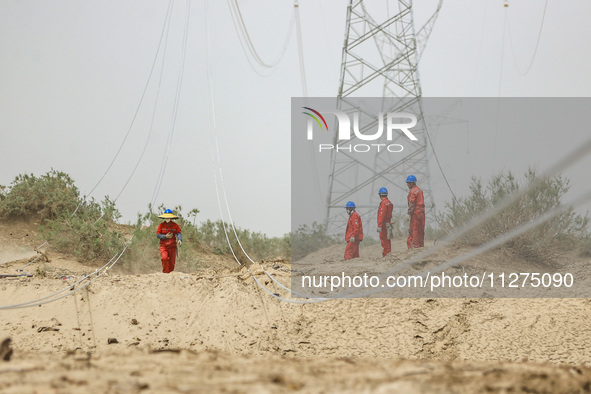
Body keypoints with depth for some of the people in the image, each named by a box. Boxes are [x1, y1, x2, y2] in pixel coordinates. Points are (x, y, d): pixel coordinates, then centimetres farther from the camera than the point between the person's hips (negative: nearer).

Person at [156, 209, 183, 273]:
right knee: (164, 258, -25)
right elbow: (158, 235, -1)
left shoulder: (175, 226, 3)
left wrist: (179, 240, -30)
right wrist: (166, 236, -17)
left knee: (172, 262, 2)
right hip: (163, 245, -1)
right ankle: (165, 272, -16)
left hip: (172, 246, 1)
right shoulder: (161, 225, 4)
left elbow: (179, 233, -9)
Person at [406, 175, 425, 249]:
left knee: (414, 229, -7)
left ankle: (415, 245, -10)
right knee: (420, 229, 11)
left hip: (416, 212, -9)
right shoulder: (419, 190, 15)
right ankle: (421, 244, 12)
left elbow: (412, 204, -16)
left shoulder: (412, 191, -12)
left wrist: (409, 214, -15)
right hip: (421, 212, 9)